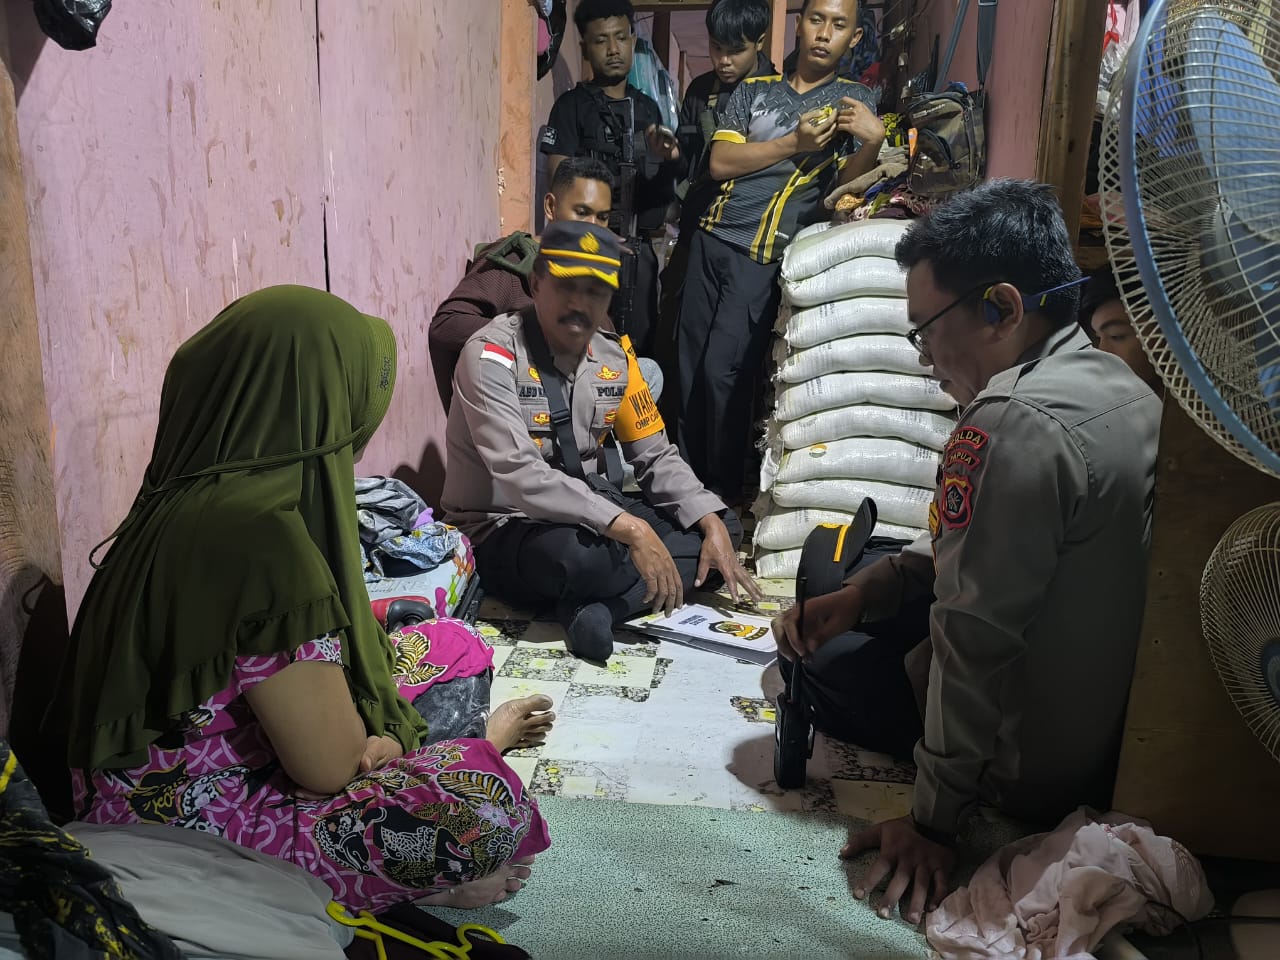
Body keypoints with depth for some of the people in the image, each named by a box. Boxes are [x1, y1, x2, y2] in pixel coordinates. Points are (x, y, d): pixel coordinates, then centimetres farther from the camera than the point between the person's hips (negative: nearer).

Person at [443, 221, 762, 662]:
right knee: (575, 555, -41)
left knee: (720, 527, -4)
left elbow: (656, 457, 7)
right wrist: (629, 528, -35)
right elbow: (521, 475, -29)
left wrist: (712, 523, -10)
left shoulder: (615, 358, 2)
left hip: (592, 517, 8)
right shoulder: (492, 355, -18)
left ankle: (598, 607, -21)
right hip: (503, 531, -8)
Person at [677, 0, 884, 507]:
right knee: (690, 362, 7)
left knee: (723, 371, -9)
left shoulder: (854, 100, 4)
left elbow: (844, 188, -6)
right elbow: (720, 162, -2)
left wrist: (873, 139, -25)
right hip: (712, 237, 4)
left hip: (764, 255, -4)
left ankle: (725, 490, 7)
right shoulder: (753, 89, 10)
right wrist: (794, 142, -11)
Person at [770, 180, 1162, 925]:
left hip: (1035, 772, -9)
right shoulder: (1119, 387, -1)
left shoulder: (1016, 423, -30)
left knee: (816, 655, 9)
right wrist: (865, 589, -3)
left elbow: (975, 639, -28)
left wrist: (935, 822, -19)